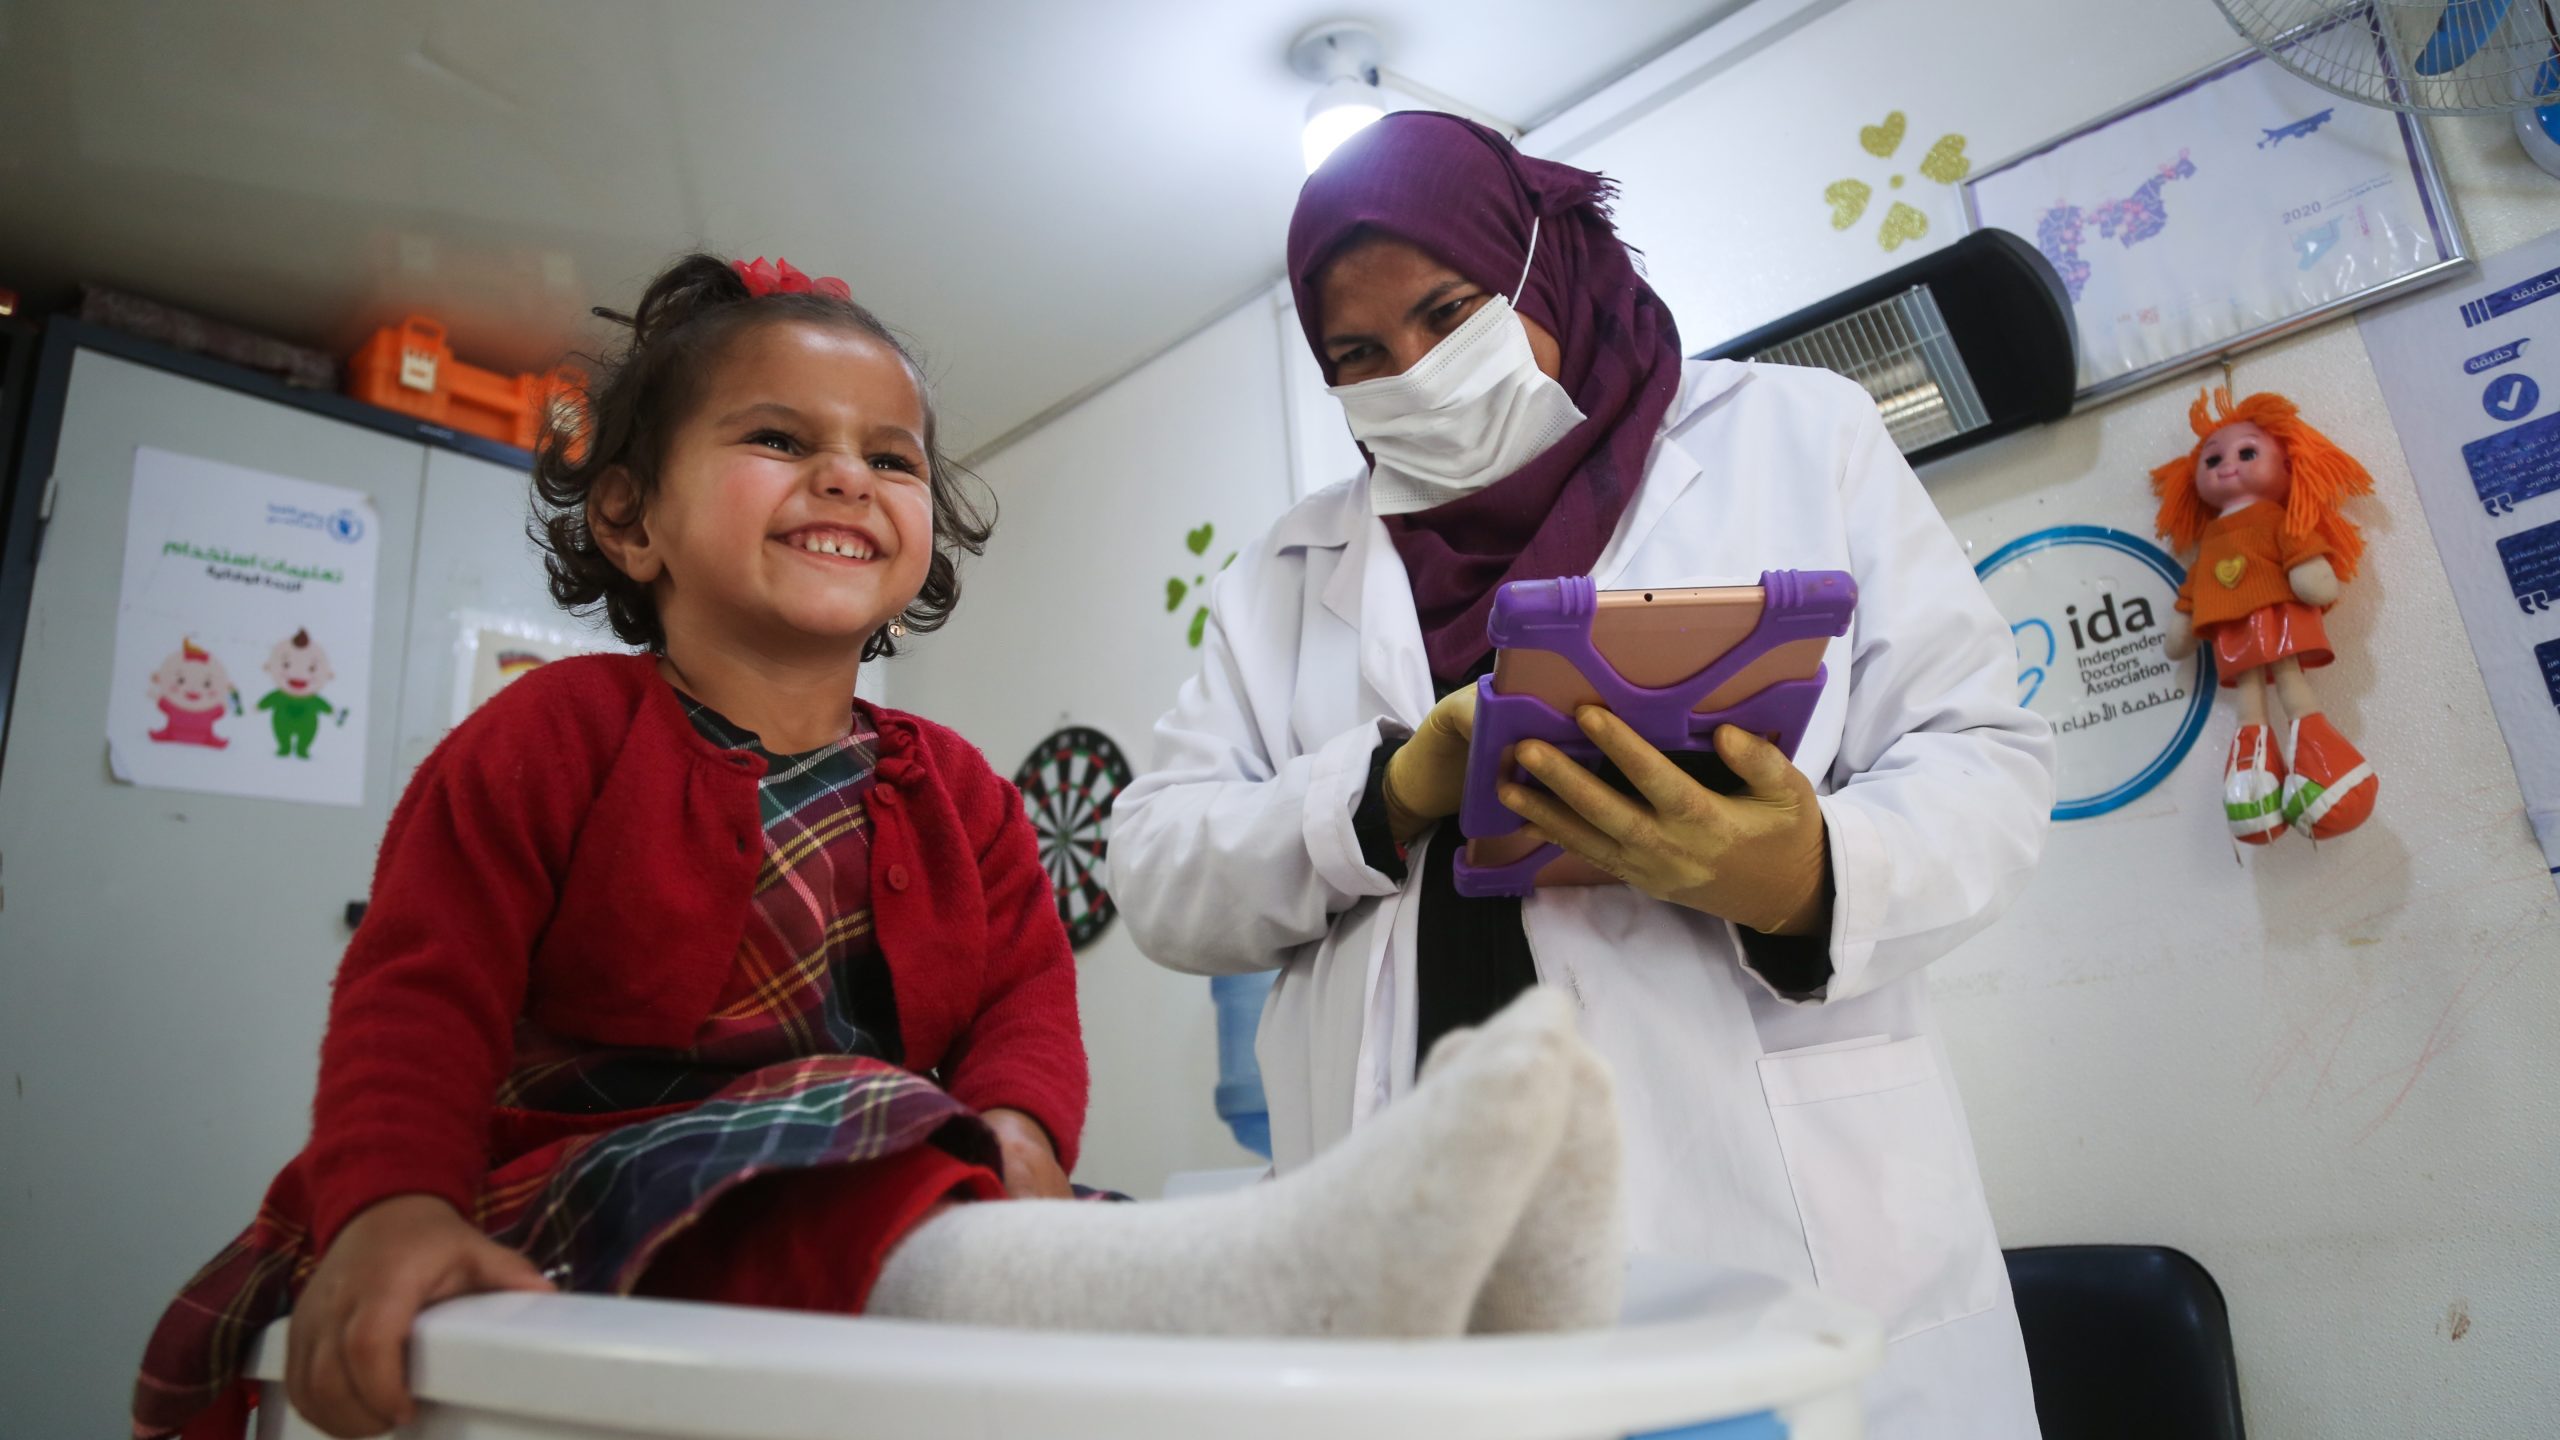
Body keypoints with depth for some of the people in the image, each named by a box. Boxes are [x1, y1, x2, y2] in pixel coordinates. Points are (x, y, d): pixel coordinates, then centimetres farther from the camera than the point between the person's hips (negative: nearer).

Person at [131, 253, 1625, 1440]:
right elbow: (423, 994, -4)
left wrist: (1018, 1134, -17)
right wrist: (392, 1207, -24)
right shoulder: (553, 736, 3)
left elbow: (1029, 993, 7)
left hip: (911, 1184, 6)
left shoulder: (952, 786, 14)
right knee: (798, 1207, -39)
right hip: (609, 1182, -5)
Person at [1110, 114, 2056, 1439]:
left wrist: (1812, 880, -19)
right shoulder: (1282, 574, 13)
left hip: (1792, 1226, -1)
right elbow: (1159, 878, 5)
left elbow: (1983, 760, 2)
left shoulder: (1794, 430, 8)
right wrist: (1390, 795, -13)